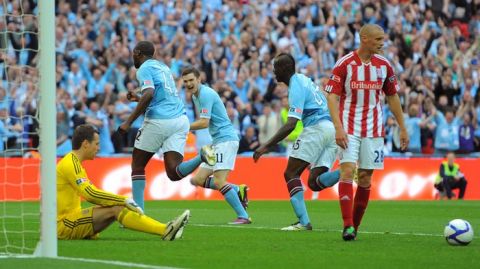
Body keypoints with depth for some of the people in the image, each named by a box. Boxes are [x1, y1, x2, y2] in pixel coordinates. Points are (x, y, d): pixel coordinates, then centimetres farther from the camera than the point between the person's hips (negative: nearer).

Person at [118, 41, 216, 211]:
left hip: (159, 121, -7)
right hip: (180, 119, 7)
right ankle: (202, 156, -31)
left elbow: (149, 94, -19)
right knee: (174, 173, -6)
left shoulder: (144, 69, -2)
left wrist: (129, 122, -18)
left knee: (137, 165, 12)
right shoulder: (163, 67, 24)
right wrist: (138, 98, 40)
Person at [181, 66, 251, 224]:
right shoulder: (195, 96, 17)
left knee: (218, 182, -17)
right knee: (198, 180, 6)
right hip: (217, 142, 10)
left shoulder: (206, 94, -13)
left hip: (226, 139, -10)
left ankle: (243, 217, -15)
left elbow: (204, 123, -18)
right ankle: (238, 190, 12)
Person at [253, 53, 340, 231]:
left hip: (317, 128, -9)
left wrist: (267, 146, -18)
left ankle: (303, 222, -13)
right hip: (332, 128, 9)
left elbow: (291, 125, -17)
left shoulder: (296, 87, -7)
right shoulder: (303, 80, 22)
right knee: (314, 182, 3)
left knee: (291, 174, -4)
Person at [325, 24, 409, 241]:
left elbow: (392, 97, 14)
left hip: (373, 130, 4)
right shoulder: (344, 64, -8)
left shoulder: (384, 65, 5)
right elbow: (332, 97, -10)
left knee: (365, 177, 3)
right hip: (349, 128, -4)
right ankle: (347, 226, -19)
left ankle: (355, 226, 13)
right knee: (348, 170, -16)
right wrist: (338, 128, -21)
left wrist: (402, 128, 12)